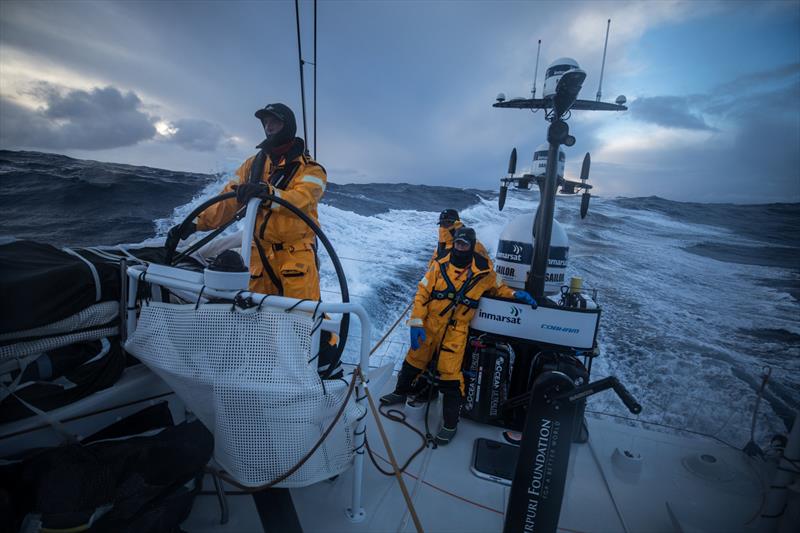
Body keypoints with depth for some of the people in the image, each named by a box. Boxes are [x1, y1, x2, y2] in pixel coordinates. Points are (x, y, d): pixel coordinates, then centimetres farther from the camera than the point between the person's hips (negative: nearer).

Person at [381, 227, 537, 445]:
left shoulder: (483, 272, -6)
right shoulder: (440, 266, -6)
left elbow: (497, 288, 15)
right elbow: (422, 293, -5)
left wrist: (515, 294, -4)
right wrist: (416, 323, -10)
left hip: (455, 331, -2)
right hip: (429, 326, 2)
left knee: (450, 377, -2)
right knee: (414, 361, 19)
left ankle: (450, 424, 18)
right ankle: (401, 392, 47)